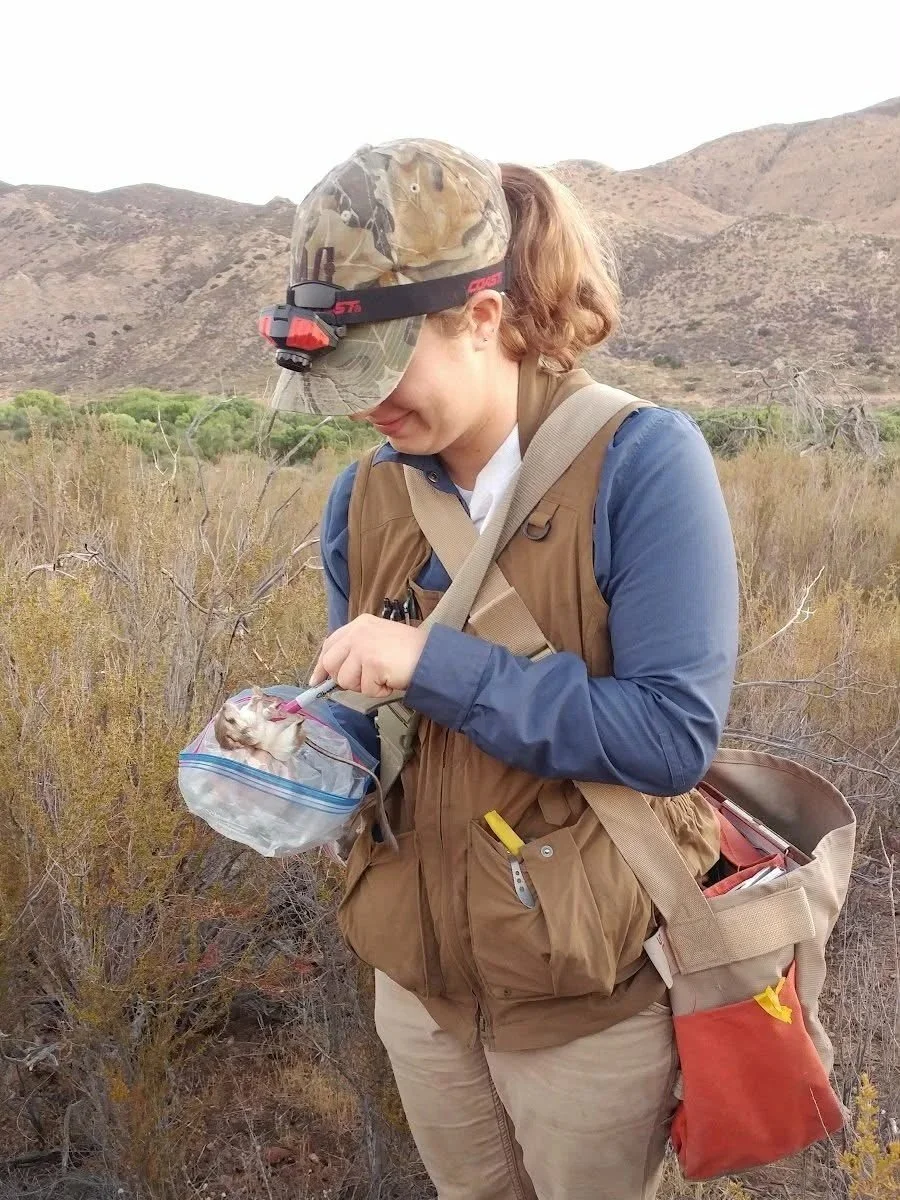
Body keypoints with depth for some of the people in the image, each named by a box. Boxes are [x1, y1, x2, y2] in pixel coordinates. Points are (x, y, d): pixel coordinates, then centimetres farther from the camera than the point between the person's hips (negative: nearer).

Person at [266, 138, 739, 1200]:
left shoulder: (642, 462, -21)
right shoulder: (365, 495, -5)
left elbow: (675, 736, -25)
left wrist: (438, 661, -29)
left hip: (586, 999, -4)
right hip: (418, 972, 5)